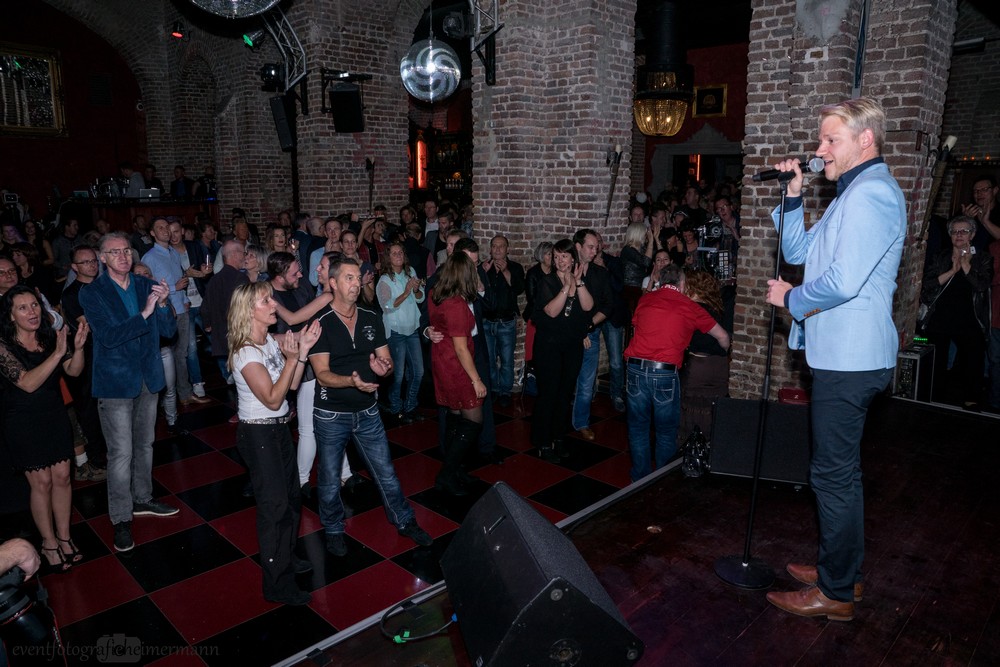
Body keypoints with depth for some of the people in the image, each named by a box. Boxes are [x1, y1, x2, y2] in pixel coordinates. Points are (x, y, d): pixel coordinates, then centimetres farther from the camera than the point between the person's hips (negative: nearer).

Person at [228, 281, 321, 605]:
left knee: (291, 496, 19)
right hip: (258, 434, -8)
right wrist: (291, 359, -29)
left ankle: (285, 557, 41)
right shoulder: (245, 353, -22)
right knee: (274, 505, 2)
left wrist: (302, 351, -8)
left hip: (279, 428, 8)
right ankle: (276, 584, 17)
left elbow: (291, 385, 3)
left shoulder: (271, 341, 2)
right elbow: (272, 399, -24)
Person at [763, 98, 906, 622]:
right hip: (841, 355, 11)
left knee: (833, 474, -2)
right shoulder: (852, 194, 19)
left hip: (849, 358, -11)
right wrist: (794, 196, 9)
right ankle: (842, 569, 33)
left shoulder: (872, 193, -16)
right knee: (840, 470, 19)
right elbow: (798, 254, 19)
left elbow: (843, 281, -26)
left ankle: (835, 593, 12)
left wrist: (790, 298, -9)